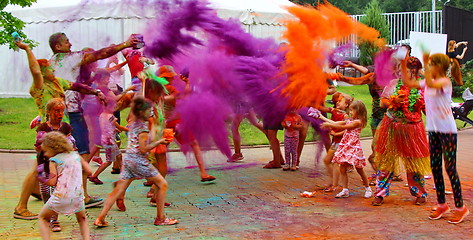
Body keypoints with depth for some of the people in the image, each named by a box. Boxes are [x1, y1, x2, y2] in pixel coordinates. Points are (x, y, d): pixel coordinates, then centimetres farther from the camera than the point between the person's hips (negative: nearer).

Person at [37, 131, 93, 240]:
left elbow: (52, 182, -10)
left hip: (60, 197, -3)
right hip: (77, 196, 4)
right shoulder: (76, 155, 10)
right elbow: (89, 171, 9)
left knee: (42, 218, 20)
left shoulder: (54, 160, -2)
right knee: (82, 220, 27)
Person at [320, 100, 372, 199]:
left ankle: (368, 189, 21)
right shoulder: (349, 120, 14)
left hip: (354, 147, -8)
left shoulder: (358, 122, -13)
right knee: (342, 169, 2)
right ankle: (345, 191, 7)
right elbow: (336, 123, 14)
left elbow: (342, 127, -19)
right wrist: (323, 118, 14)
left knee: (359, 170, 4)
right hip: (345, 146, 8)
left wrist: (329, 125, -18)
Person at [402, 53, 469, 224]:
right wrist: (403, 64, 4)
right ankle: (441, 205, 21)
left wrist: (425, 63, -33)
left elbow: (430, 84, -35)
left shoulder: (445, 82, -14)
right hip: (433, 129, 8)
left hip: (447, 130, -8)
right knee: (435, 167, 10)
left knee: (450, 168, -4)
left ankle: (460, 207, 7)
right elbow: (407, 83, 12)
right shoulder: (428, 82, 9)